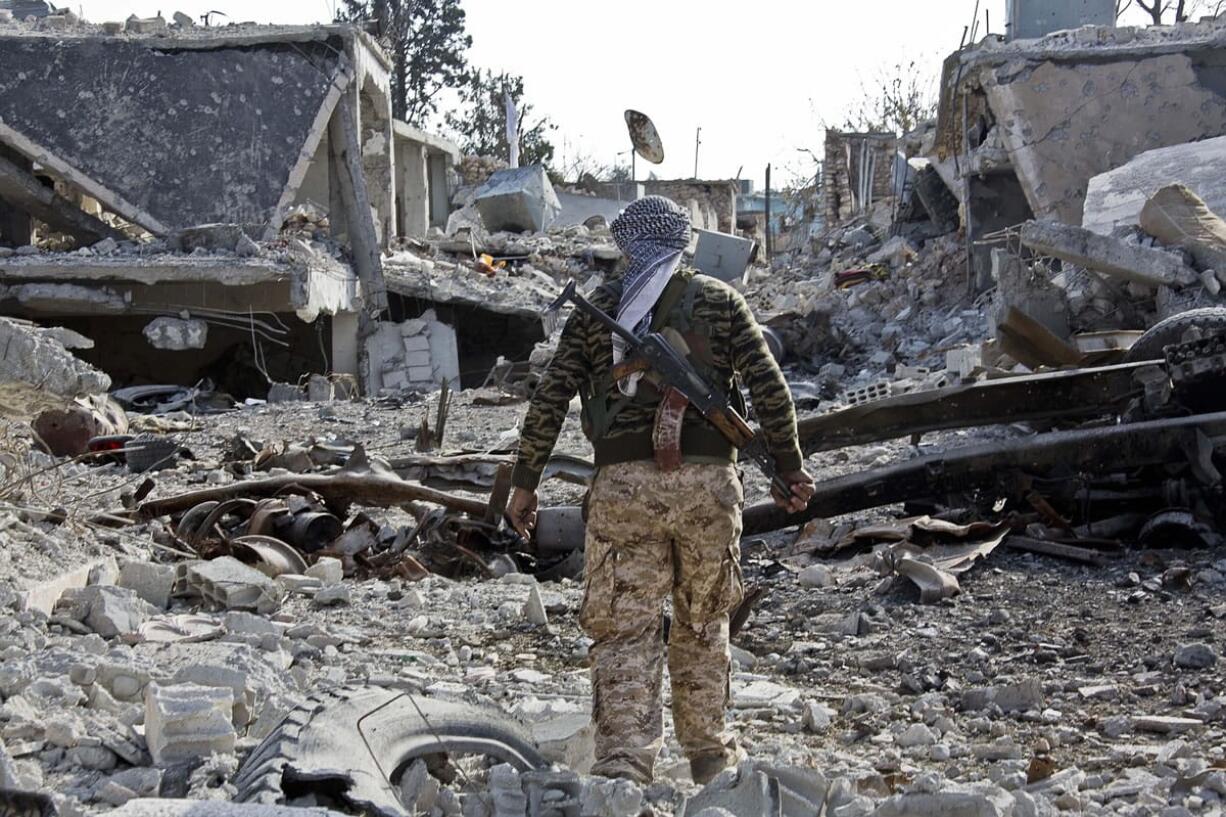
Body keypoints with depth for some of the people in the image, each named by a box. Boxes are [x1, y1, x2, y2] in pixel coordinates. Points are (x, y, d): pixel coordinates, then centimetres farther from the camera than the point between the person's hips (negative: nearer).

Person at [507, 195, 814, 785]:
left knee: (625, 631, 0)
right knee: (702, 622, 17)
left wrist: (524, 481, 11)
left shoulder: (596, 308, 8)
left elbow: (549, 399, 4)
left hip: (623, 483, -1)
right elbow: (769, 389, 0)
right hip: (708, 480, 1)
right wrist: (790, 467, 8)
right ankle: (708, 753, 29)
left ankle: (623, 765, -11)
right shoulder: (720, 301, 7)